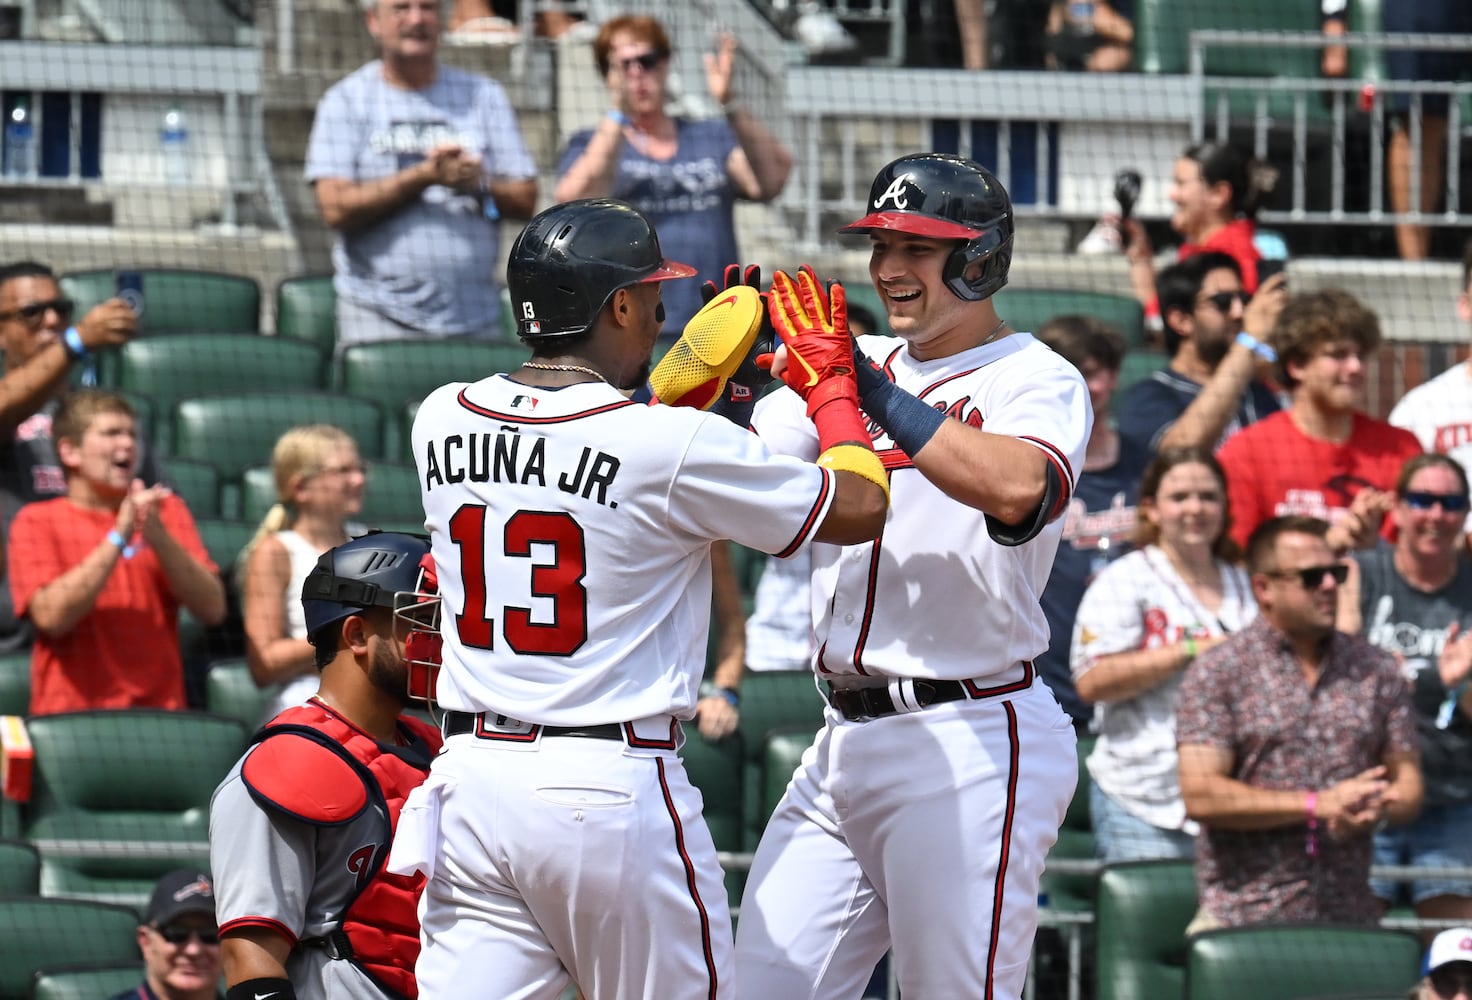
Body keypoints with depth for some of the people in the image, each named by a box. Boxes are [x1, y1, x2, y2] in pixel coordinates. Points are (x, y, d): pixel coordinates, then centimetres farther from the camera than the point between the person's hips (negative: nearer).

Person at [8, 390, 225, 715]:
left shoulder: (166, 510, 16)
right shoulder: (37, 521, 7)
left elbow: (213, 609, 4)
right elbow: (51, 616, -10)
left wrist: (159, 538, -9)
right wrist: (119, 537, -12)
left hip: (158, 709, 3)